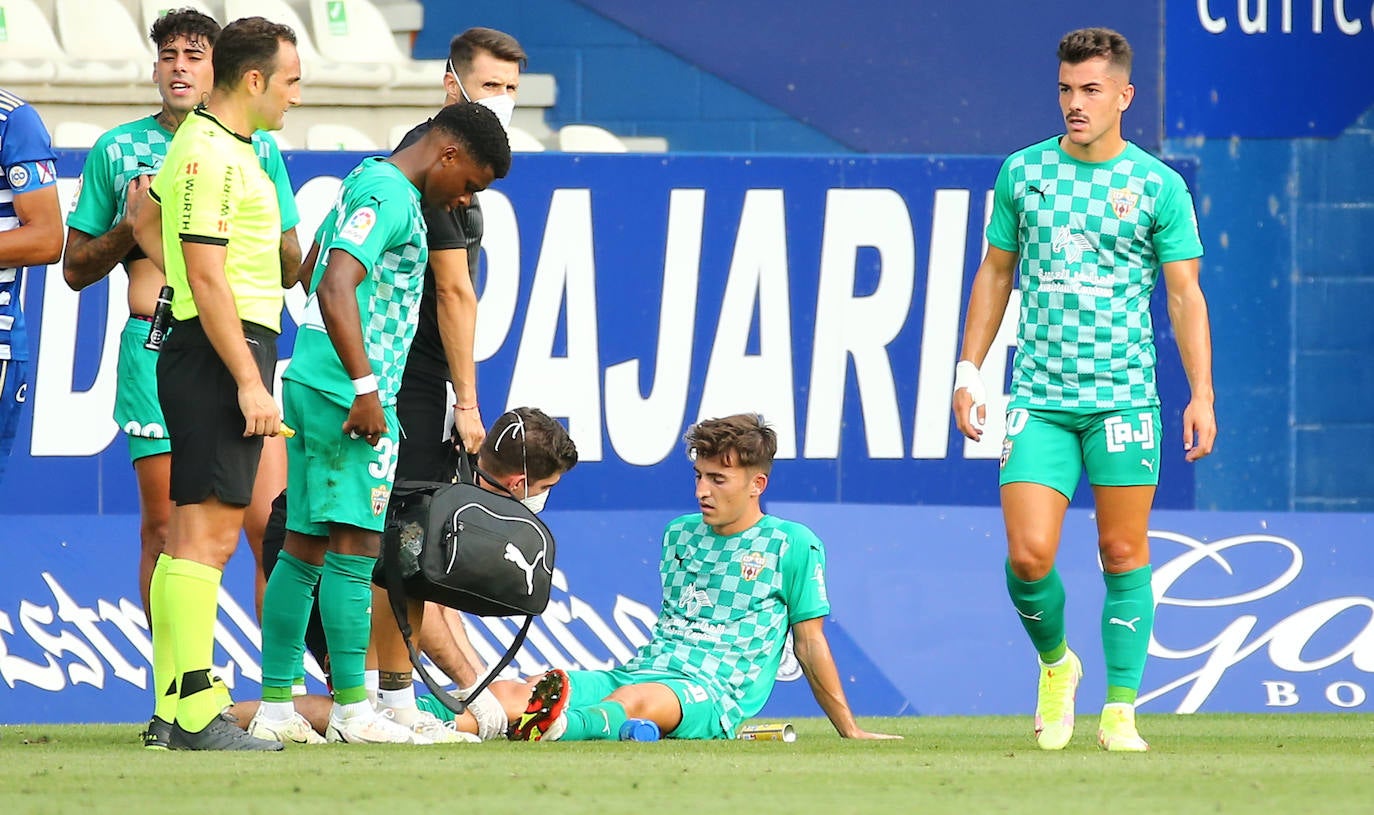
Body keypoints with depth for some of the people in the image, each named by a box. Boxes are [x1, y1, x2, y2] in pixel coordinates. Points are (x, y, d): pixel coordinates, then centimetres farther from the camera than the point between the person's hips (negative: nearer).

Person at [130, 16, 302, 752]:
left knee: (193, 533, 11)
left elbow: (146, 223, 31)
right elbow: (207, 279, -20)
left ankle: (174, 705, 13)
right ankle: (196, 713, -17)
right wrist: (249, 381, -21)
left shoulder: (214, 144, 17)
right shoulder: (213, 157, -15)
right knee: (209, 532, -13)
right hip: (220, 354, -11)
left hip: (216, 351, 11)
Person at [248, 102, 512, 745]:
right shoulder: (391, 199, -13)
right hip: (348, 395, -10)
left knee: (304, 548, 9)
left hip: (310, 384, 10)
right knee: (354, 546, -7)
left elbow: (311, 272, 32)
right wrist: (365, 387, -25)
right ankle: (352, 709, -7)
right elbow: (335, 287, -24)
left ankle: (276, 707, 10)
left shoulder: (366, 180, 19)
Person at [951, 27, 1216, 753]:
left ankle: (1119, 713, 8)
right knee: (1028, 556, -8)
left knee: (1123, 555, 0)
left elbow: (1184, 295, 1)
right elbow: (996, 273, 15)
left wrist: (1202, 395, -6)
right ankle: (1054, 664, 20)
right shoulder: (1023, 172, 6)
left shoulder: (1158, 186, -1)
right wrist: (969, 371, 11)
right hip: (1039, 396, 1)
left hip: (1124, 396, -1)